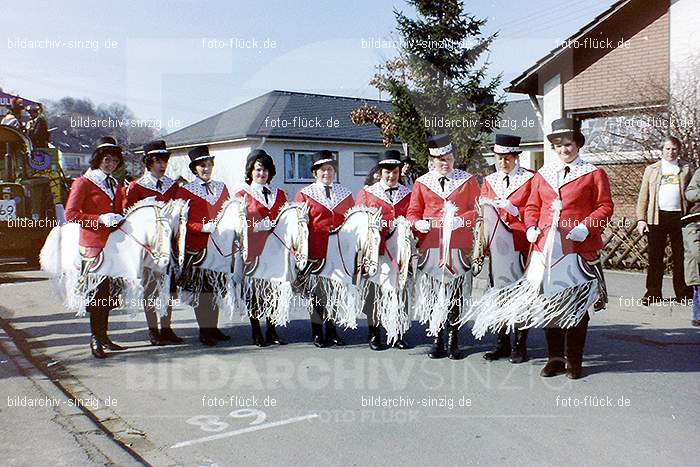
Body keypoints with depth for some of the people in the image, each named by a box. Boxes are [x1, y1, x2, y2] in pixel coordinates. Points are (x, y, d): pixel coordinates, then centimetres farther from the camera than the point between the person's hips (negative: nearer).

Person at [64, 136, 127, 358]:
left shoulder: (116, 186, 19)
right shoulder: (84, 182, 0)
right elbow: (70, 214, -7)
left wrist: (120, 219, 7)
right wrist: (100, 219, -16)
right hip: (93, 244, -6)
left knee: (108, 291, 8)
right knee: (97, 291, -8)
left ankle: (103, 336, 17)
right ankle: (95, 339, 0)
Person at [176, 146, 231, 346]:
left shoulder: (221, 187, 14)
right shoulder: (185, 191, 1)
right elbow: (183, 222, -4)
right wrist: (204, 227, -17)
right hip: (198, 246, -4)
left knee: (217, 286, 8)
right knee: (200, 288, -1)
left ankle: (213, 327, 18)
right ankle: (204, 330, 8)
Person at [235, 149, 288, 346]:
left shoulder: (279, 194, 17)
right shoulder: (243, 194, 7)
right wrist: (258, 226, -12)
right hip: (253, 249, -3)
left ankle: (272, 331, 11)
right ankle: (257, 333, 7)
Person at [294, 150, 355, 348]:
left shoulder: (345, 194, 14)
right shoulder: (305, 194, 5)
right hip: (315, 251, -3)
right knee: (317, 291, 3)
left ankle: (332, 330, 19)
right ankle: (317, 333, 12)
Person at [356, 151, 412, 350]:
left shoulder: (407, 194, 13)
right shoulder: (366, 192, 8)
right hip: (375, 250, -1)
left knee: (399, 288, 3)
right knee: (374, 289, 2)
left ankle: (397, 333, 12)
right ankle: (374, 333, 12)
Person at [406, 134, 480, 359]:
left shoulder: (468, 180, 8)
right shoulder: (421, 183, 10)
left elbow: (477, 210, 6)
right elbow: (413, 212, 13)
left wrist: (461, 220, -12)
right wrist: (419, 224, -9)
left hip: (458, 245, -1)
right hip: (430, 245, 1)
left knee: (455, 293, 2)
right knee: (432, 292, 1)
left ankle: (453, 341, 11)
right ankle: (438, 339, 11)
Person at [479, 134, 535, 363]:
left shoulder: (530, 179, 0)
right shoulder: (489, 181, 14)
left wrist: (514, 210, -17)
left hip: (520, 245, -4)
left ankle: (520, 345, 10)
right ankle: (503, 343, 19)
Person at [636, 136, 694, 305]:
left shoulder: (686, 168, 12)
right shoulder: (651, 169, 13)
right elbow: (643, 196, 10)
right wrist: (641, 219, 0)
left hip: (680, 216, 0)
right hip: (657, 217, 0)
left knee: (680, 256, 3)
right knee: (655, 257, 1)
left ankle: (683, 293, 12)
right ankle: (653, 293, 8)